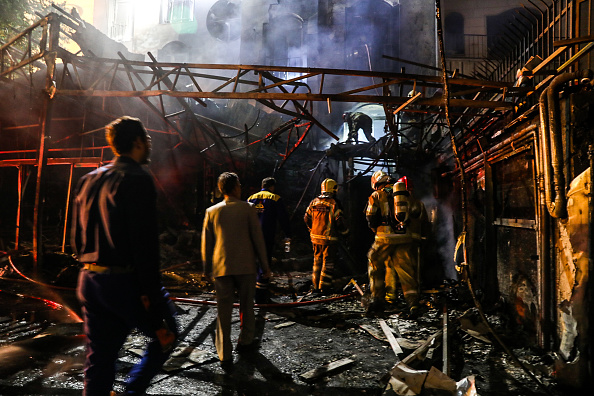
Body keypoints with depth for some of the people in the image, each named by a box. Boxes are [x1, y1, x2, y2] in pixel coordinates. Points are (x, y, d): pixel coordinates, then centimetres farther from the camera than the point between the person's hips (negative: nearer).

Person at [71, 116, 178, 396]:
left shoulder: (88, 180, 13)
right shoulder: (137, 179, -12)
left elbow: (77, 240, 17)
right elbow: (145, 245, -19)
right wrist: (152, 295, -17)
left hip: (89, 281, 8)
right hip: (124, 281, -8)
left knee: (99, 358, 16)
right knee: (165, 335, 13)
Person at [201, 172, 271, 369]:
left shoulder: (212, 211, 4)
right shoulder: (247, 209, -4)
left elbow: (206, 243, 8)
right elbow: (258, 238, -4)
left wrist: (207, 269, 17)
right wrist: (265, 265, 4)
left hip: (221, 267, 2)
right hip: (245, 265, -2)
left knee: (224, 310, 6)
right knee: (246, 304, 17)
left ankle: (225, 355, 8)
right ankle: (245, 341, 32)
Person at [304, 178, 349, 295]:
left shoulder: (314, 202, 6)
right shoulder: (333, 203, -12)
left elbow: (307, 218, 12)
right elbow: (339, 221, -14)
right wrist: (345, 231, 3)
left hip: (315, 237, 6)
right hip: (329, 238, -6)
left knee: (317, 261, 18)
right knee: (328, 263, 4)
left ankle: (316, 286, 25)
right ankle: (324, 287, 7)